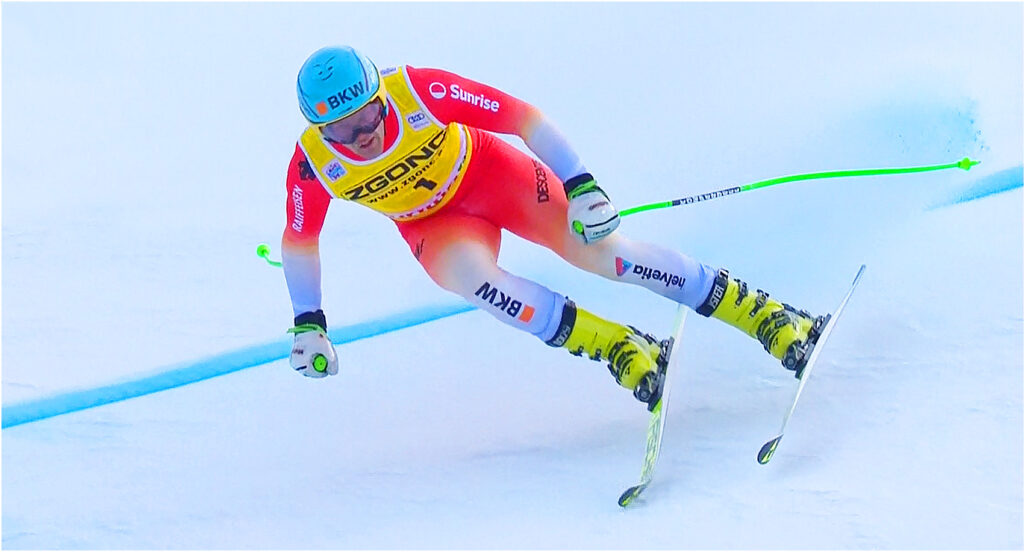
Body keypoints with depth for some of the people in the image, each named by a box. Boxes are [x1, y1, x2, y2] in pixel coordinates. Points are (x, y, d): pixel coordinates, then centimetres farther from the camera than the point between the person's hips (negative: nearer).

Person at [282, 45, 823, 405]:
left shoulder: (418, 91, -32)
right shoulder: (312, 166, -24)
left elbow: (524, 117, -26)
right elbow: (299, 241, -5)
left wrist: (581, 187, -31)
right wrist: (307, 326, -3)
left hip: (488, 171, -1)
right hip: (431, 223, 2)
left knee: (599, 250, -15)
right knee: (469, 274, -32)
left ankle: (767, 316, -9)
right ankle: (620, 348, -24)